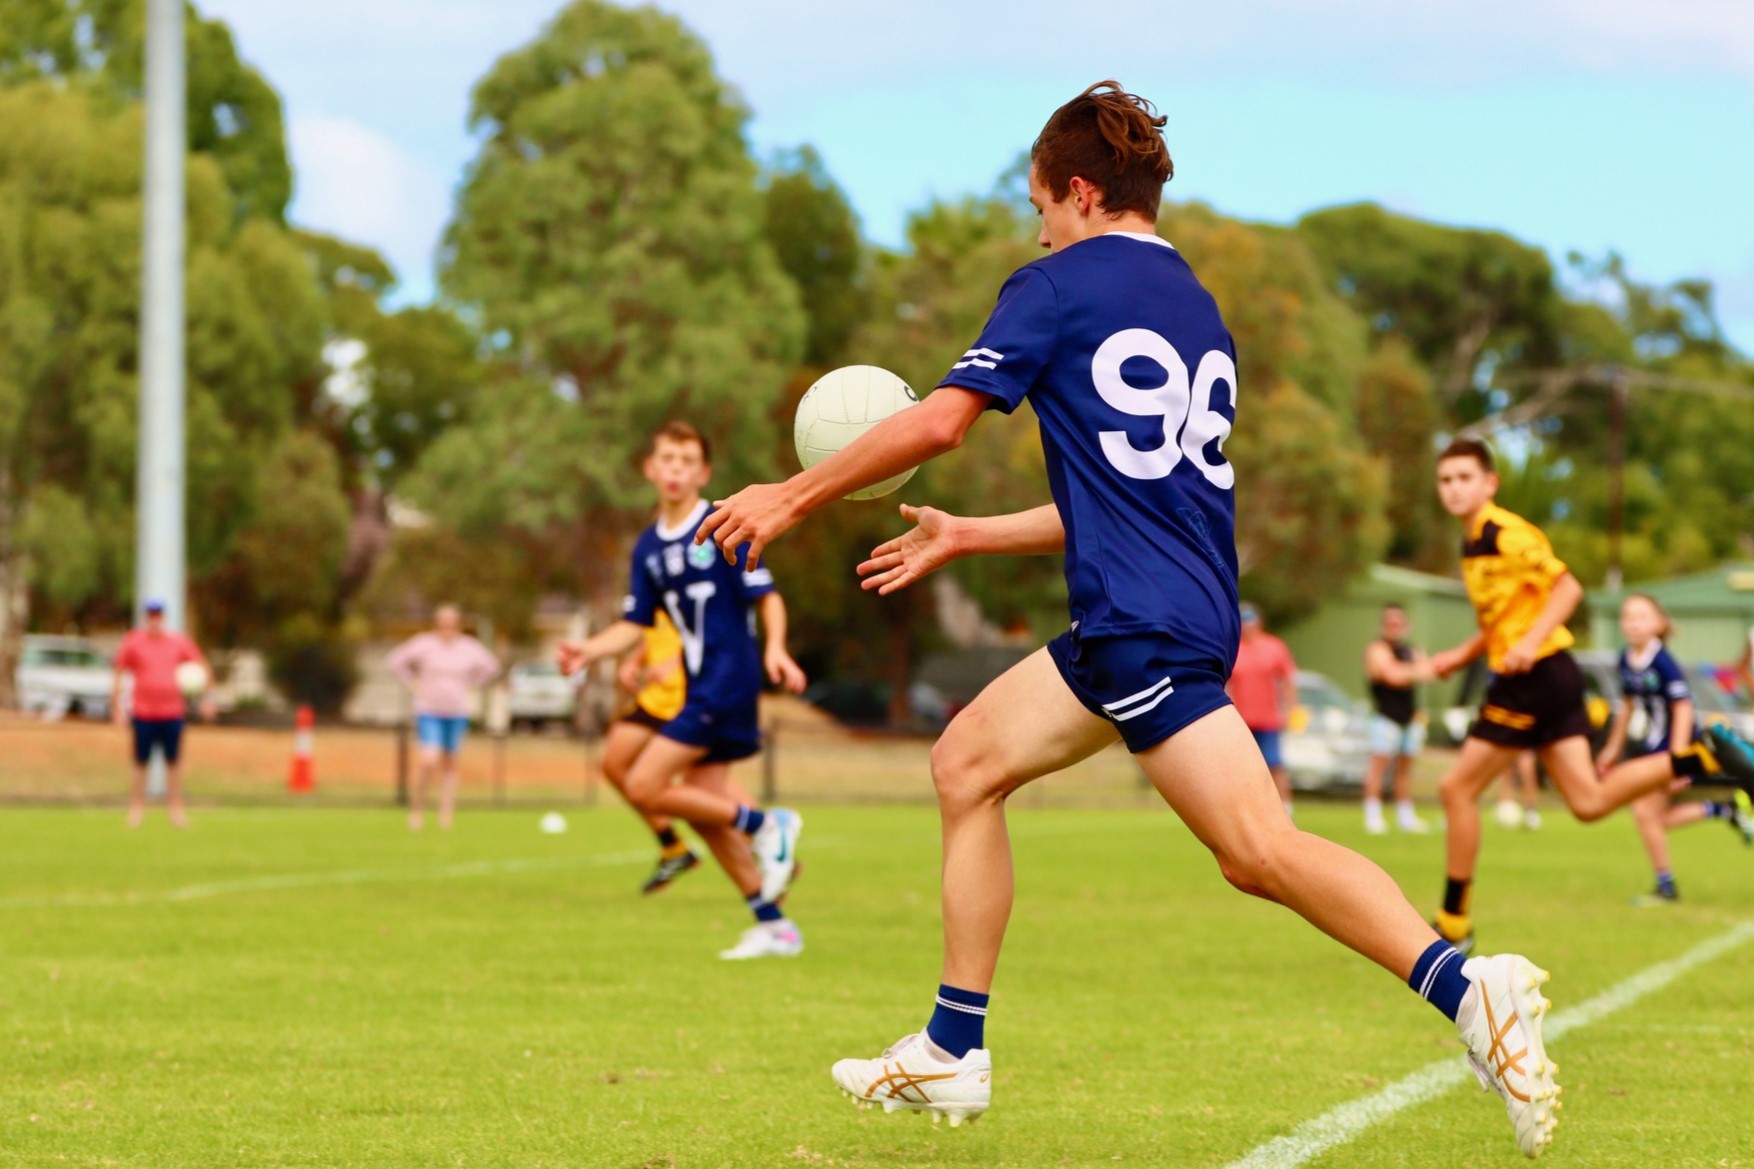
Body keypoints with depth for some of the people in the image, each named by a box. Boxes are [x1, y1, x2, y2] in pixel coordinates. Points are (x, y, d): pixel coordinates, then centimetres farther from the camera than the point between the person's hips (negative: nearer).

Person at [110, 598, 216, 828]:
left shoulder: (179, 641, 6)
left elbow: (203, 667, 15)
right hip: (143, 714, -2)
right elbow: (118, 676, 3)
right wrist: (117, 709, -2)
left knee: (174, 762, 5)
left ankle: (175, 808, 11)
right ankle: (136, 809, 7)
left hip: (173, 714, 2)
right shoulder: (133, 642, 1)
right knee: (141, 763, 1)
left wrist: (206, 697, 7)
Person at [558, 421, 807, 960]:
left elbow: (766, 596, -8)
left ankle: (765, 824, -2)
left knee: (644, 786, -14)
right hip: (697, 687, 8)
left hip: (729, 678, -8)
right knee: (703, 808, 6)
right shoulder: (649, 547, 12)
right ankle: (775, 926, 14)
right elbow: (635, 625, 13)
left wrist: (775, 649, -25)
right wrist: (588, 650, -3)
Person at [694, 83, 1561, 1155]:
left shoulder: (1060, 285, 1)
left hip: (1144, 623, -9)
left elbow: (939, 422, -5)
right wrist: (965, 538, 39)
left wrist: (794, 498, 8)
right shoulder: (1200, 313, 24)